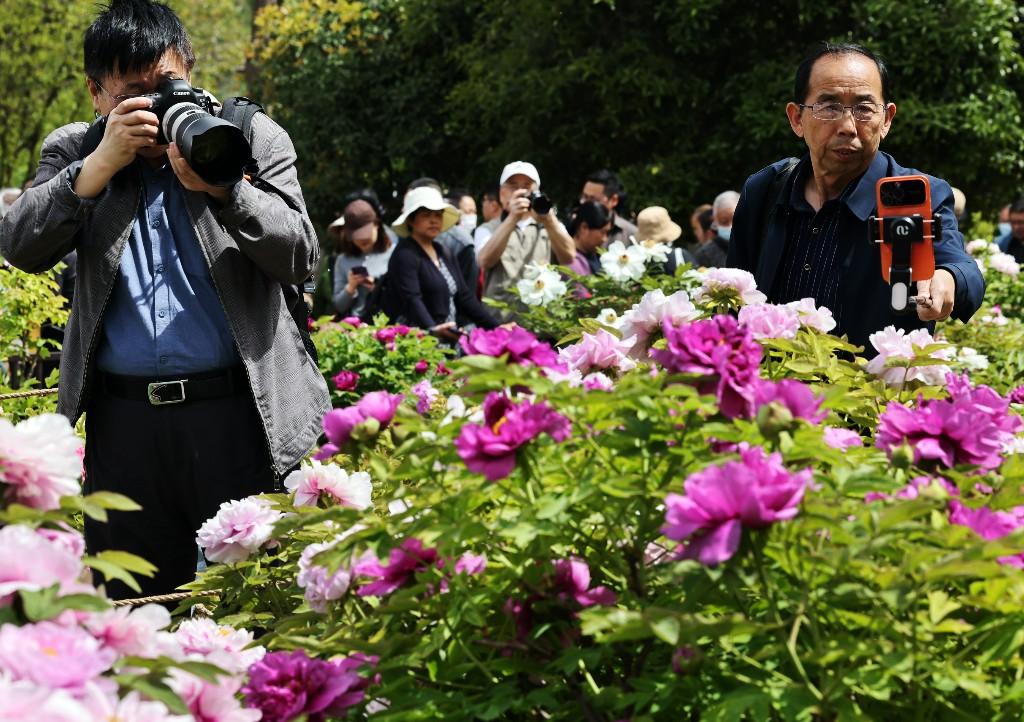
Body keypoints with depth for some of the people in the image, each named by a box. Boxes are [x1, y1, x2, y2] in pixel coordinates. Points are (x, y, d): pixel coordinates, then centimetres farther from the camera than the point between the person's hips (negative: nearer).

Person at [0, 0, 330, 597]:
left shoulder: (254, 139, 4)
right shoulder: (73, 153, 10)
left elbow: (301, 260, -3)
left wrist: (221, 188, -17)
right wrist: (102, 165, -13)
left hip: (238, 412, -2)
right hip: (123, 419, 2)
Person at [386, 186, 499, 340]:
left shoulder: (444, 253, 18)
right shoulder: (405, 255, -6)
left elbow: (464, 296, 15)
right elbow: (411, 300, -20)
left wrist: (496, 327, 5)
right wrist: (432, 329, -37)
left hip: (450, 341, 7)